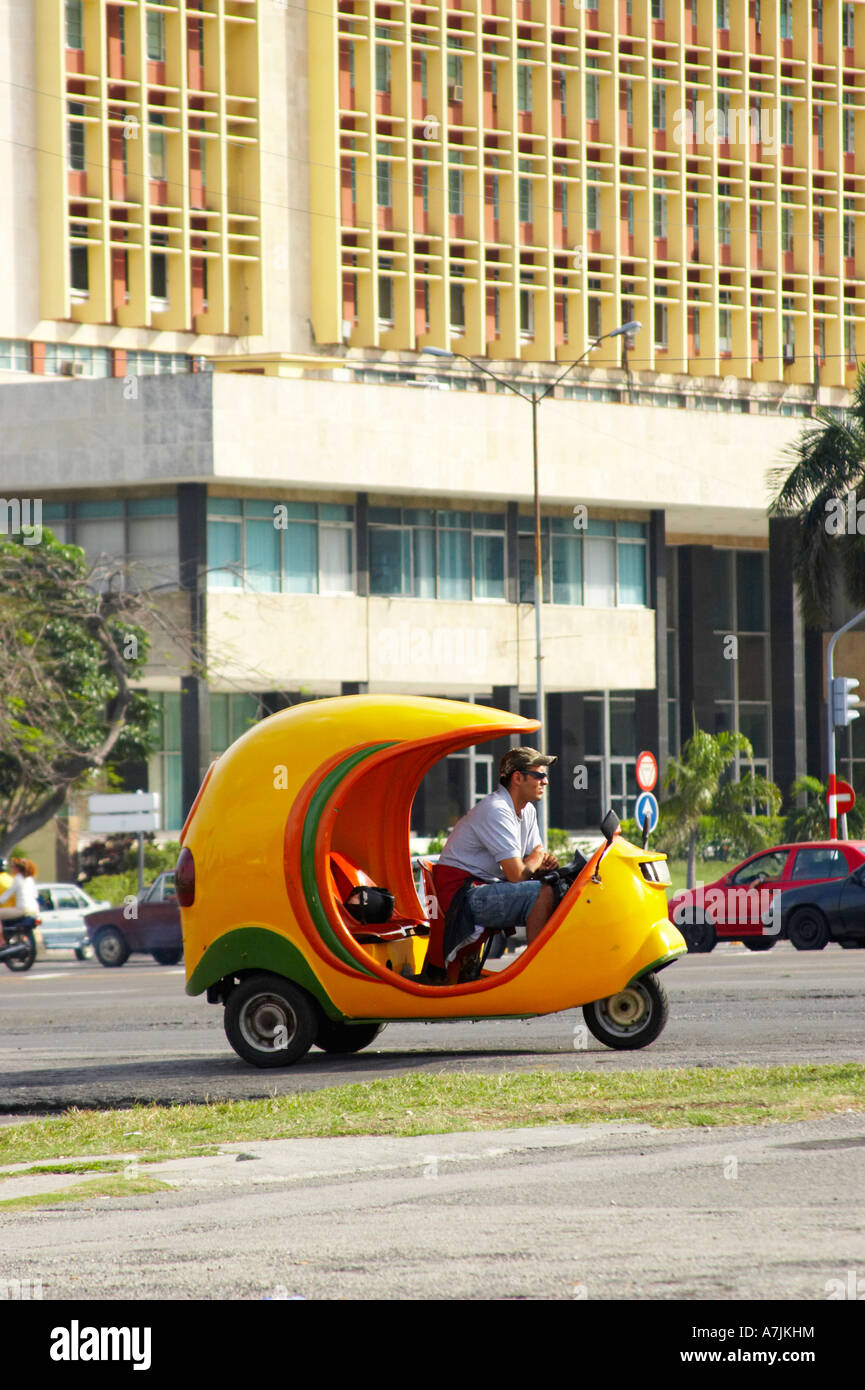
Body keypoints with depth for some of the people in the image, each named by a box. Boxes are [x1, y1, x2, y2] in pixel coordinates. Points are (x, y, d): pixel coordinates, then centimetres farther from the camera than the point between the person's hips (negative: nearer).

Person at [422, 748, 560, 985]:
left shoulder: (526, 811, 12)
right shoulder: (496, 810, -19)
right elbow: (516, 875, -23)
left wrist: (545, 862, -5)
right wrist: (535, 860, -1)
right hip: (462, 893, -10)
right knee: (543, 893, -26)